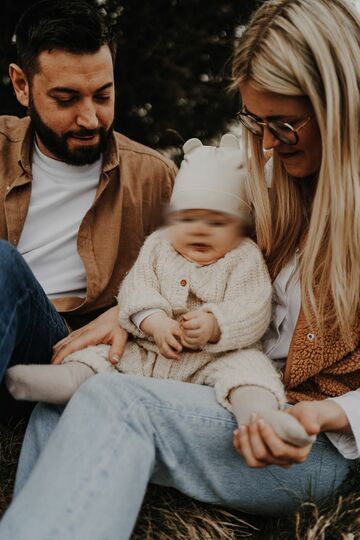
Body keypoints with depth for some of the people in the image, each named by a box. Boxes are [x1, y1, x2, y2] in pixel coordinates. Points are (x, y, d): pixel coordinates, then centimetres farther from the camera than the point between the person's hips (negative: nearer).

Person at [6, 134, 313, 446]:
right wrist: (157, 323, -21)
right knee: (101, 353, -10)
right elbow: (136, 289, 0)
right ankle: (70, 378, -35)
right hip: (148, 351, 4)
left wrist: (213, 325, -30)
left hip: (216, 356, -4)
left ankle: (258, 410, -56)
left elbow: (253, 312, -10)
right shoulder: (157, 247, 13)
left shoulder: (245, 258, 2)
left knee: (247, 364, -31)